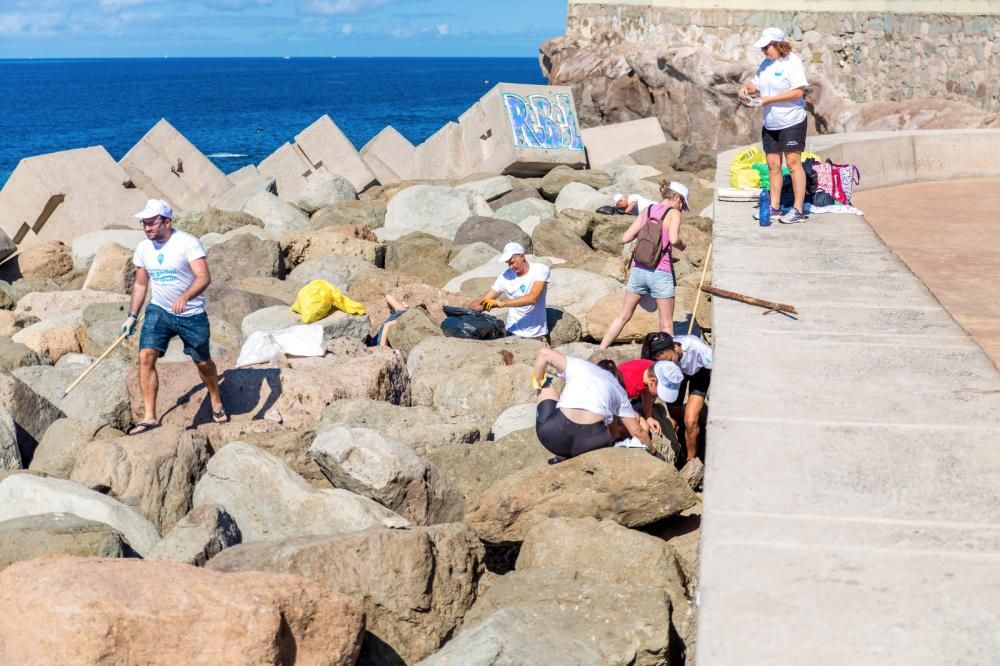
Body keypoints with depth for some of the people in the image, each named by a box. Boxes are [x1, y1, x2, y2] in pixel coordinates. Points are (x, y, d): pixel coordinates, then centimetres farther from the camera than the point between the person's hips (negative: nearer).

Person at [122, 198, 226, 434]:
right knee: (146, 357, -15)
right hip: (159, 311, 4)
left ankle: (217, 404, 39)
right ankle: (149, 416, -11)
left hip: (192, 315, -4)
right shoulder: (143, 249, 0)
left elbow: (204, 277, -27)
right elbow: (140, 284, 13)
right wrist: (132, 315, 9)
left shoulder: (187, 243, -18)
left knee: (203, 362, 12)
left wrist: (185, 297, -43)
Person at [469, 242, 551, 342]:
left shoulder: (541, 270, -10)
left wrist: (501, 303, -30)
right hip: (513, 334, 2)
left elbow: (532, 298, -24)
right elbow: (484, 301, -1)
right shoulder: (506, 276, -2)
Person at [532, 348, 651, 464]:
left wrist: (538, 383, 27)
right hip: (591, 443, 2)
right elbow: (637, 431, 25)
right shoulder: (618, 390, 23)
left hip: (554, 438, -2)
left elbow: (544, 353, 14)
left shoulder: (579, 366, 20)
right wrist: (651, 449, 43)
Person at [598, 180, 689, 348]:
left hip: (638, 269, 5)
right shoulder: (673, 213, -3)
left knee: (623, 316, 14)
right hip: (661, 272, -5)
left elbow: (625, 238, 10)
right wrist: (681, 246, 0)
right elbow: (673, 239, -21)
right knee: (666, 324, 6)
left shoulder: (647, 211, 12)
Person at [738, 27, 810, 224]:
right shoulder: (766, 64, 12)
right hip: (770, 124, 8)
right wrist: (746, 88, -3)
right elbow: (756, 84, 22)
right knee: (773, 165, 9)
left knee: (793, 163, -7)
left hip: (792, 121, -8)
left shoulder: (792, 62, -12)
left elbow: (798, 92, -19)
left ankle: (798, 209, -5)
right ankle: (774, 207, 15)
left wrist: (769, 99, -20)